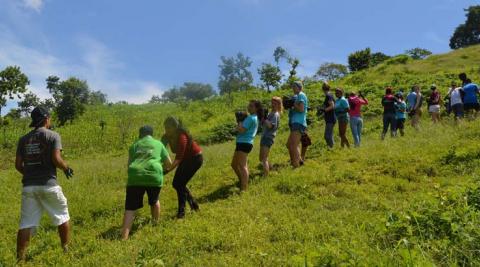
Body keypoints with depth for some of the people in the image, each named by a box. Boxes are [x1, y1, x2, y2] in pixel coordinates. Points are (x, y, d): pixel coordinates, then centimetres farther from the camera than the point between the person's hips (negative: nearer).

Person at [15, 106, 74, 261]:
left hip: (29, 186, 4)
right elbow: (56, 159, -15)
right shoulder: (53, 135, -4)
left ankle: (20, 259, 6)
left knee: (26, 223, 7)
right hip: (48, 184, -4)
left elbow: (18, 165, 9)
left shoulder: (23, 139, 11)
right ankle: (66, 249, 22)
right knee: (62, 216, 15)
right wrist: (66, 169, 3)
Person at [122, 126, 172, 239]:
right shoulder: (158, 144, 23)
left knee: (130, 208, 1)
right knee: (154, 201, 29)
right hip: (154, 176, 0)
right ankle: (155, 224, 41)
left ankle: (124, 238, -11)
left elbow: (129, 164, 21)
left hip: (135, 177, 0)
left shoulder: (134, 145, 24)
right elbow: (169, 163, 27)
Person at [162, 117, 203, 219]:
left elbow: (179, 158, -38)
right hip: (185, 159, 8)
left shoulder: (181, 137, -33)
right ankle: (194, 204, 25)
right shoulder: (167, 137, -10)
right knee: (176, 184, 7)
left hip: (195, 158, -8)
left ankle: (181, 212, -1)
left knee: (180, 184, -13)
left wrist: (168, 170, -51)